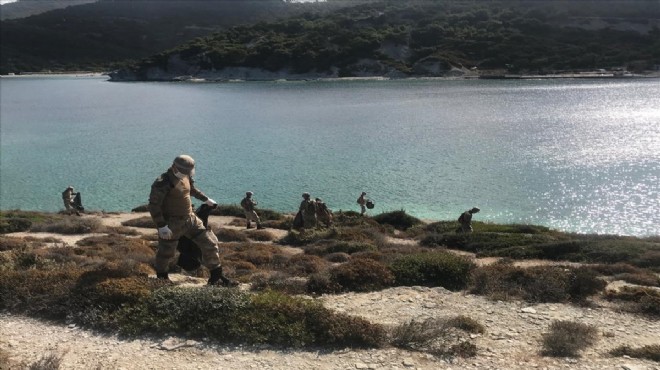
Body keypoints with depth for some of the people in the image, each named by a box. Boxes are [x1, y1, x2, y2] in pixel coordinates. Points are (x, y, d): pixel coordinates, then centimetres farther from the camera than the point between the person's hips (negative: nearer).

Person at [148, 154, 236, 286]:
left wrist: (205, 199, 31)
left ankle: (216, 277, 10)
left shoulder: (185, 177, 2)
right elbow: (153, 205, -23)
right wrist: (161, 226, -27)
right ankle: (162, 279, 35)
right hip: (172, 224, -7)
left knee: (210, 242, 3)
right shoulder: (162, 183, -22)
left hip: (190, 219, 7)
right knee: (166, 253, 8)